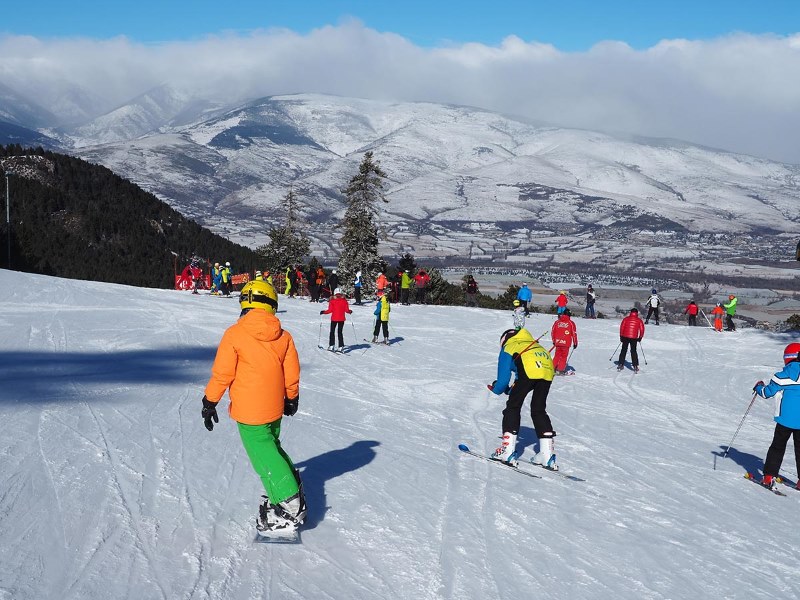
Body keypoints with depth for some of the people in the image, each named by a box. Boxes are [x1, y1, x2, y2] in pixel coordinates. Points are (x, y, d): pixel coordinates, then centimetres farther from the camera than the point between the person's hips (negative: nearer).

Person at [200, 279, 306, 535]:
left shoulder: (234, 334, -11)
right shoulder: (283, 336, 1)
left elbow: (222, 373, -10)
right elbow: (292, 372, 9)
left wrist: (209, 402, 1)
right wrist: (292, 398, 25)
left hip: (248, 412, -5)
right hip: (275, 408, 5)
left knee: (263, 456, -1)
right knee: (272, 446, 24)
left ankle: (290, 507, -4)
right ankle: (292, 487, 28)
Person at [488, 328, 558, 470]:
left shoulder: (508, 347, 24)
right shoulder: (533, 344, 41)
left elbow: (503, 378, 17)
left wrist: (496, 389, 38)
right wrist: (512, 390, 43)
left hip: (529, 370, -5)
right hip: (548, 370, 6)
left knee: (513, 406, 8)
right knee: (539, 410, 17)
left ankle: (508, 450, 3)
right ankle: (547, 454, 14)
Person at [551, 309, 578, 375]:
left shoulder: (557, 322, 6)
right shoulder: (571, 323, -3)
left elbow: (552, 332, 10)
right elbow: (574, 333, -2)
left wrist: (554, 341, 22)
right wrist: (575, 343, 8)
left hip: (558, 342, 3)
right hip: (566, 343, -3)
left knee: (557, 355, 16)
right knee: (564, 356, 5)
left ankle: (553, 368, 14)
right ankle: (560, 370, 1)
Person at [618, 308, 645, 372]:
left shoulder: (626, 319, 6)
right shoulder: (639, 320, 3)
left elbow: (621, 327, 3)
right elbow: (642, 329, 1)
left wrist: (621, 336, 10)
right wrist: (640, 337, 14)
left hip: (625, 337, 1)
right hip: (634, 338, -1)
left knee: (623, 351, 12)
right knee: (633, 351, 7)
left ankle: (621, 364, 12)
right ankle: (635, 366, 1)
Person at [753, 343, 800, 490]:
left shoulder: (783, 375, -8)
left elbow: (767, 392, -2)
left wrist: (759, 387, 18)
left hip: (785, 418, -2)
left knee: (777, 446, 9)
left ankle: (769, 476, 4)